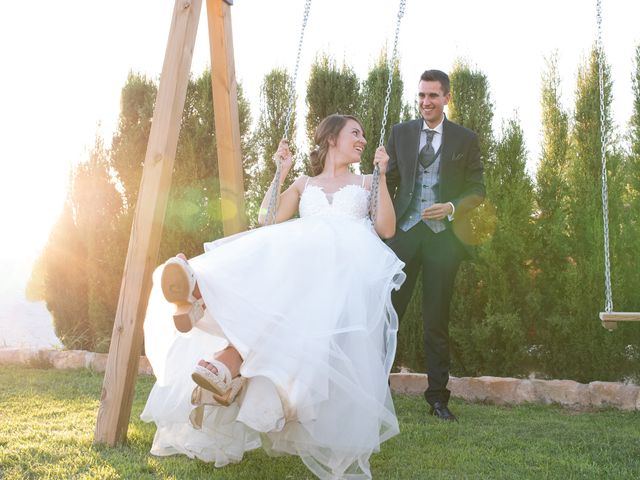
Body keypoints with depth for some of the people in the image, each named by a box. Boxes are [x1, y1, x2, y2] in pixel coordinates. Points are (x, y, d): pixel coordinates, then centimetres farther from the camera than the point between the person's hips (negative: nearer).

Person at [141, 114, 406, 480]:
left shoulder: (366, 183, 28)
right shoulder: (303, 185, 31)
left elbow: (387, 230, 10)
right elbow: (269, 223, 16)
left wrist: (382, 176, 7)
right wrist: (281, 172, 14)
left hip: (348, 262, -2)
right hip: (300, 256, 3)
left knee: (286, 289, -38)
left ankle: (227, 362, -55)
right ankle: (202, 297, -65)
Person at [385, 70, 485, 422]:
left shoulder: (465, 139, 6)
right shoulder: (400, 133, 11)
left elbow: (477, 190, 6)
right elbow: (389, 181, 10)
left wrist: (452, 207, -13)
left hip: (443, 234, -1)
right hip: (404, 232, 1)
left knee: (437, 319, 5)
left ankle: (438, 397, 15)